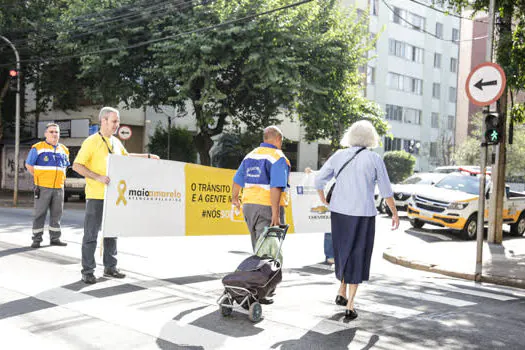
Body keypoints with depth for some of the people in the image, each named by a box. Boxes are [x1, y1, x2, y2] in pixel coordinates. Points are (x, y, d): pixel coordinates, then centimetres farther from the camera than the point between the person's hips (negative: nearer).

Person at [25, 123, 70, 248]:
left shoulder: (64, 150, 13)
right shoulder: (37, 148, -1)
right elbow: (29, 165, 3)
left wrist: (60, 178, 13)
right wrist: (39, 178, 2)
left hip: (59, 187, 4)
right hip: (43, 187, -4)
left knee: (56, 214, 8)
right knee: (40, 213, -1)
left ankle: (55, 238, 17)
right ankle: (37, 239, 5)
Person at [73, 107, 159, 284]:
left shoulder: (116, 142, 12)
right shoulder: (91, 142, -10)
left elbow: (126, 156, 31)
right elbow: (77, 165, -13)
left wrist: (147, 156, 24)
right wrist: (98, 177, -23)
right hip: (96, 196, -7)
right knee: (91, 234, -1)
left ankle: (110, 267, 24)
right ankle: (87, 271, 7)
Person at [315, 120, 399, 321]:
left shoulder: (339, 156, 3)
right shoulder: (374, 159, -6)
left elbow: (319, 180, 2)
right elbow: (386, 191, -3)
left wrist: (324, 202, 15)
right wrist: (395, 214, 9)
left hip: (339, 212, 4)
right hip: (363, 214, -4)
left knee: (343, 252, 23)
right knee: (357, 258, 5)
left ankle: (342, 293, 31)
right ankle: (349, 307, 5)